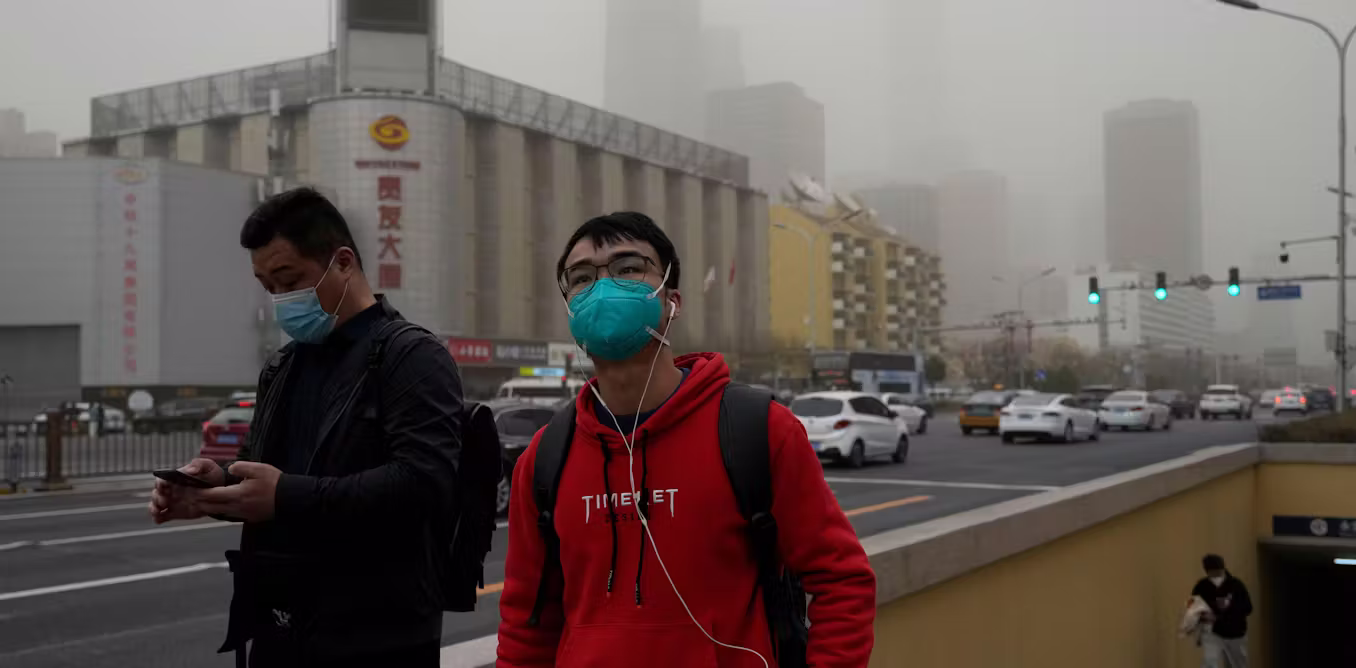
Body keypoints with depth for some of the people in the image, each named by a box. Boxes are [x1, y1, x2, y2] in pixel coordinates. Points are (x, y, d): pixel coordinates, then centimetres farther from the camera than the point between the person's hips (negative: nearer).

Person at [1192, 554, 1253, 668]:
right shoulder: (1202, 586, -10)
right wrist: (1202, 616, -25)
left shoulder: (1236, 584, -9)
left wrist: (1229, 606, -29)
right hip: (1212, 634, -2)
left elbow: (1248, 607, -11)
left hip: (1236, 634, 2)